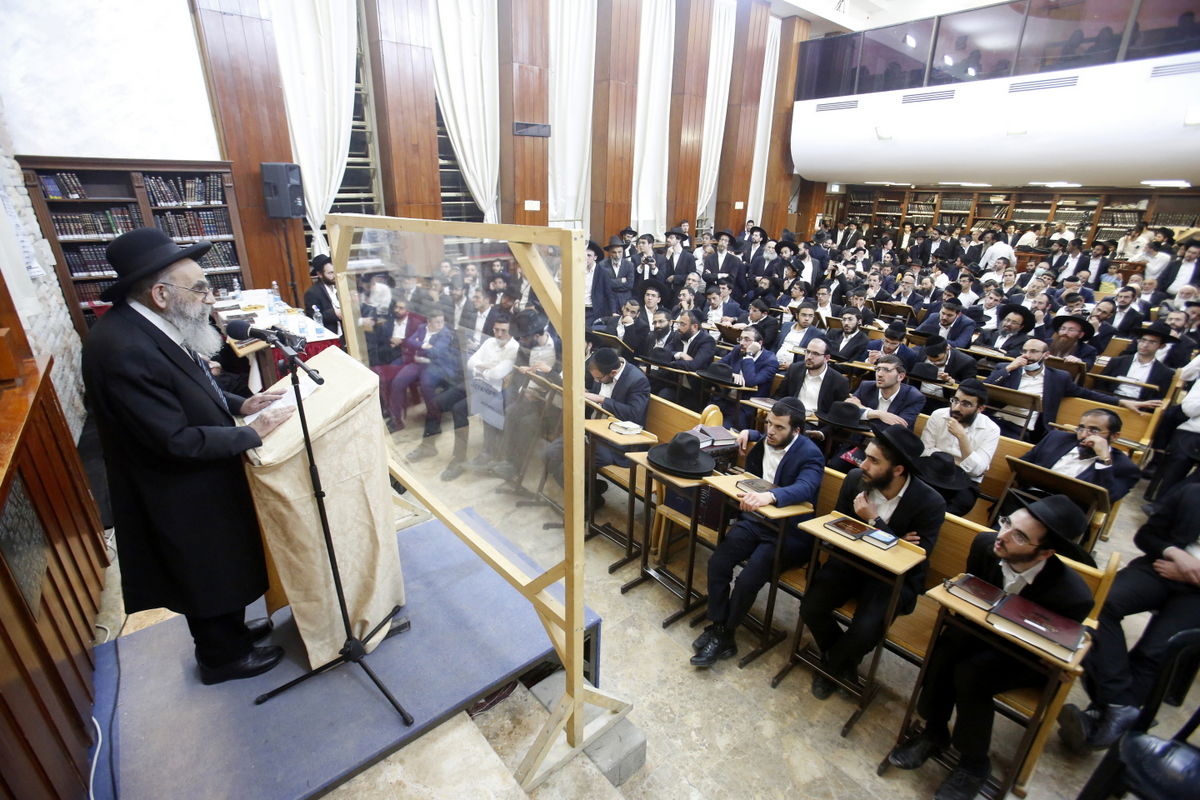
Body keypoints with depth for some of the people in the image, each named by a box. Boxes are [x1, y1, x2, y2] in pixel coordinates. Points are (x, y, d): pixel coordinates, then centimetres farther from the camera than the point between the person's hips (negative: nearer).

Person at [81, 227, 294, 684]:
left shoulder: (149, 326, -2)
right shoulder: (124, 349, -31)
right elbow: (177, 440, -29)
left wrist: (237, 404, -2)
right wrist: (251, 434, -20)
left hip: (202, 480, 9)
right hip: (182, 497, -9)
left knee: (220, 569, 26)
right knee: (207, 576, 14)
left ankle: (231, 630, 49)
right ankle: (222, 658, 37)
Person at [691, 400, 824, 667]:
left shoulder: (810, 455, -14)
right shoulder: (763, 442, 6)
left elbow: (805, 488, -34)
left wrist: (768, 496, -52)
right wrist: (748, 434, 9)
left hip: (788, 533, -6)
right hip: (755, 519, 6)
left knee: (747, 580, -22)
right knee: (717, 562, -16)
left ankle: (723, 636, 1)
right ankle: (717, 626, 0)